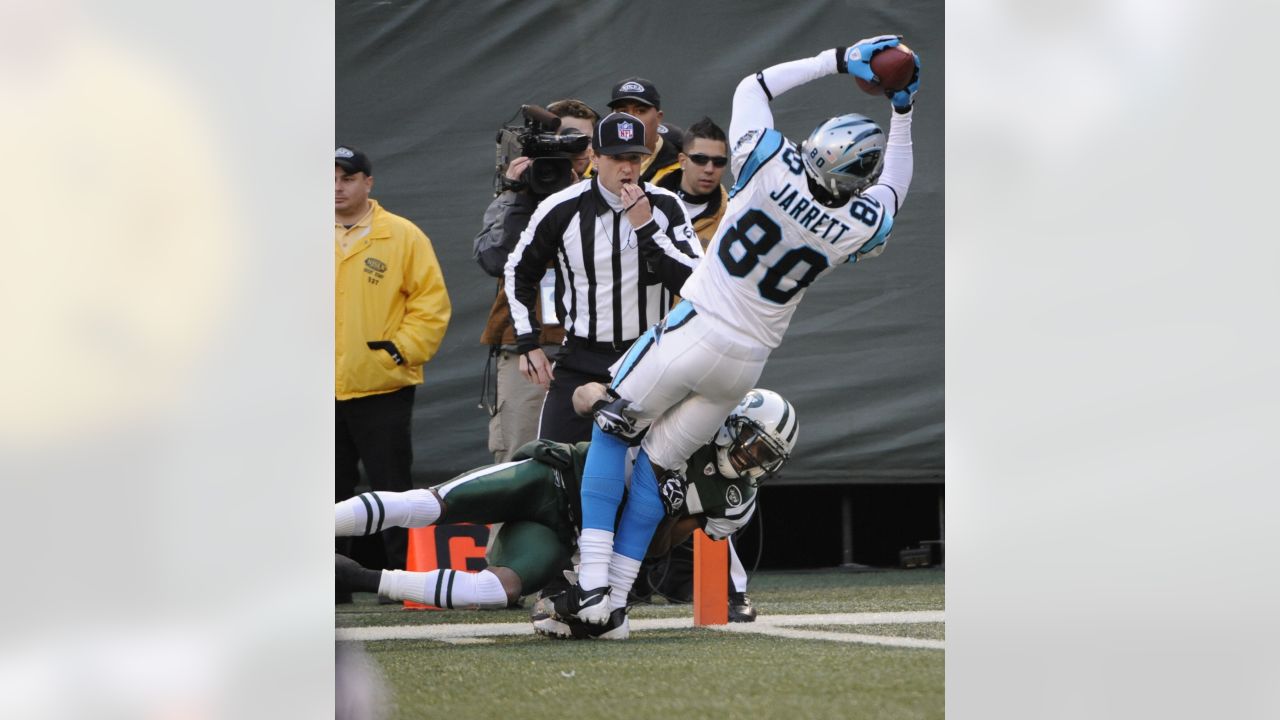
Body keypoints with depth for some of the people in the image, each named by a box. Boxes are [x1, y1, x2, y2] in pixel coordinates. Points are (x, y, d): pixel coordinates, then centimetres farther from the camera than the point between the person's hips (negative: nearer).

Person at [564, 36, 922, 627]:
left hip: (690, 335, -3)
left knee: (611, 436, 14)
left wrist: (836, 61, 4)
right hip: (745, 362, 3)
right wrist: (903, 111, 16)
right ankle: (613, 600, 12)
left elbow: (752, 87, 1)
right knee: (660, 462, 15)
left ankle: (593, 577, -1)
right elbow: (891, 191, 15)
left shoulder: (774, 168, -19)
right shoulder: (857, 227, -11)